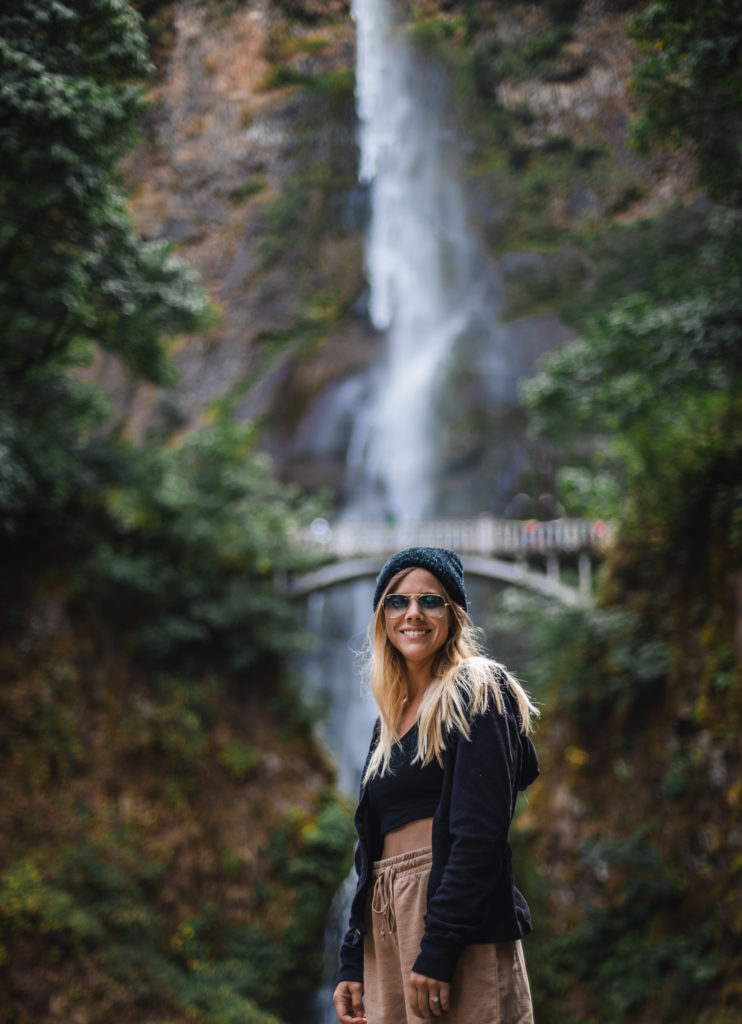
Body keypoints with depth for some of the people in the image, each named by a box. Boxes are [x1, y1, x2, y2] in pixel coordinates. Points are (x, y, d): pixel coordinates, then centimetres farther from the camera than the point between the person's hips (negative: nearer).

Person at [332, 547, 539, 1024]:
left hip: (460, 922, -7)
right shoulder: (389, 721, 19)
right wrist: (352, 965, 12)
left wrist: (439, 948, -20)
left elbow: (480, 832, -14)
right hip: (386, 926, 7)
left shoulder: (475, 692, -3)